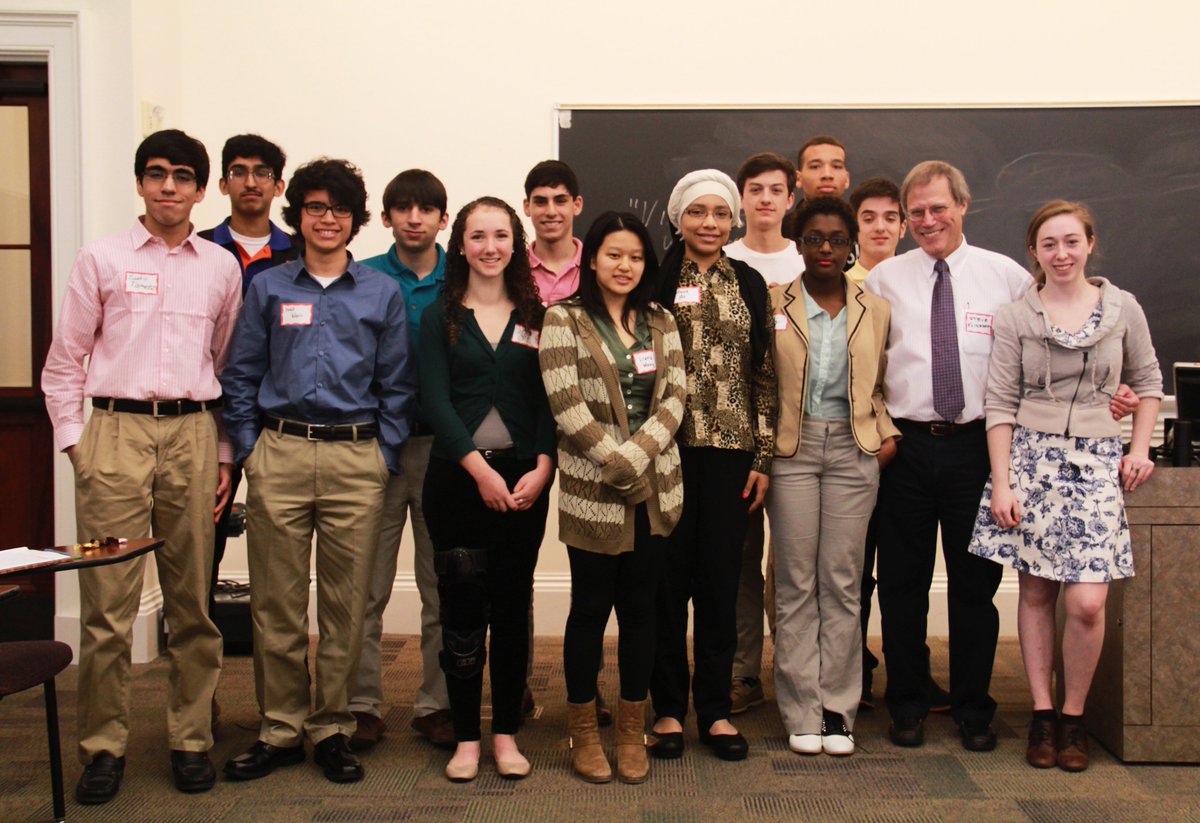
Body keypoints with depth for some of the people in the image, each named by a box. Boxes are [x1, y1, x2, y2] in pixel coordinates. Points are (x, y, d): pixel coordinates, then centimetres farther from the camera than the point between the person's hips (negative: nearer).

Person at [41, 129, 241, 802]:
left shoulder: (221, 267, 12)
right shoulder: (102, 259, 8)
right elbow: (64, 361, 9)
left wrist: (226, 455, 9)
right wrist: (74, 439, -1)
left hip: (193, 432, 2)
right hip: (115, 427, -1)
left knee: (193, 600, 6)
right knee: (108, 602, -2)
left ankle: (192, 740, 16)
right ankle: (104, 747, 9)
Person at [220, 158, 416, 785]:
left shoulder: (381, 293, 9)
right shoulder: (267, 288, 10)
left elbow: (397, 384, 9)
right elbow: (240, 376, 10)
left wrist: (385, 455, 1)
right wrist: (249, 448, 1)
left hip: (356, 459, 0)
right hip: (278, 456, 0)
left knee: (345, 603, 4)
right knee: (276, 602, 3)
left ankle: (332, 729, 17)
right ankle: (281, 730, 16)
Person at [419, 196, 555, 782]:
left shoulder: (536, 317, 10)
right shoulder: (440, 318, 6)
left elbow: (549, 399, 4)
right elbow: (435, 400, -3)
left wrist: (541, 468, -11)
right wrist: (481, 469, -13)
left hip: (523, 479, 1)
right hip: (457, 479, -1)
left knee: (512, 607, 6)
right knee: (462, 609, 1)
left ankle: (506, 734, 17)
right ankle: (466, 738, 11)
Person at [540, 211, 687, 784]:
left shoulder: (661, 322, 12)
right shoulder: (563, 320, -1)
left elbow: (674, 396, 2)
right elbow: (566, 404, -10)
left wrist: (636, 455, -12)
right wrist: (616, 462, -13)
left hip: (655, 487, 4)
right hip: (593, 490, -4)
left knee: (639, 606, 9)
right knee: (591, 607, 3)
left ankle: (632, 730, 21)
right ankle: (583, 733, 18)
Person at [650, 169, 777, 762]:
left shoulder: (749, 284, 11)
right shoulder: (656, 280, 1)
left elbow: (765, 375, 9)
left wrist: (763, 457, 4)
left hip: (729, 451, 3)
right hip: (669, 448, -2)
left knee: (721, 579, 7)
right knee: (668, 577, 3)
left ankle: (715, 708, 18)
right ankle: (668, 708, 15)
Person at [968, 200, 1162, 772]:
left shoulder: (1123, 308, 6)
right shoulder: (1016, 318, 2)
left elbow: (1148, 381, 18)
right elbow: (1001, 404, 1)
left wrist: (1140, 448, 7)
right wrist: (1001, 484, -6)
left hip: (1097, 462, 0)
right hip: (1031, 457, 0)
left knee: (1087, 603, -9)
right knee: (1036, 594, 4)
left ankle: (1074, 716, 10)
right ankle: (1042, 715, 15)